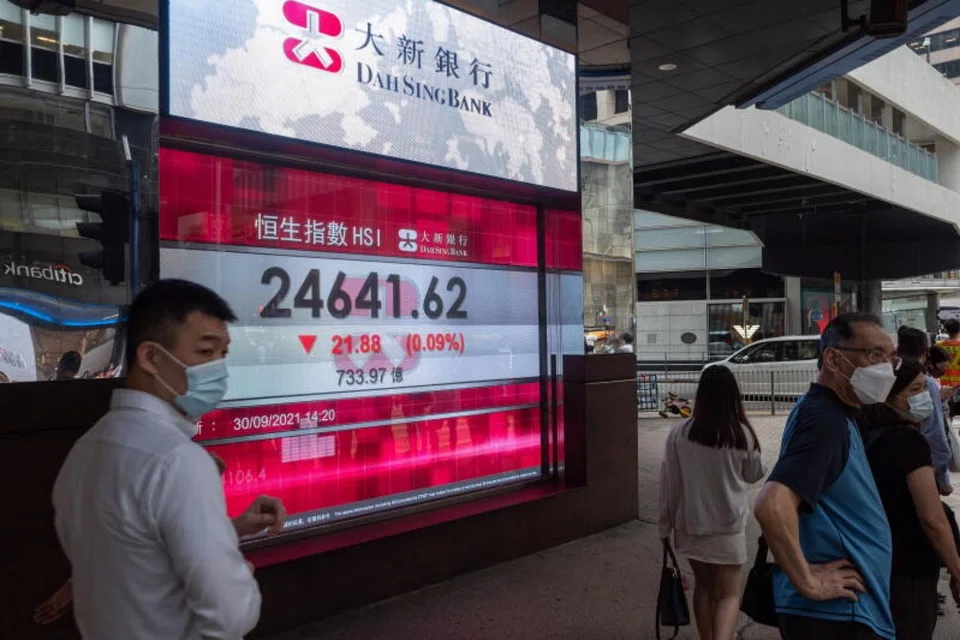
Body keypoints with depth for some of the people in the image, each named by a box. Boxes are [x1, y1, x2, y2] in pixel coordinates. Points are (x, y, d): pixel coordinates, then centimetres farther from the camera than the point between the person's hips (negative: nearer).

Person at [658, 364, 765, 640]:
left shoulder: (679, 433, -10)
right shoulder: (742, 434, -12)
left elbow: (669, 483, -4)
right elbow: (754, 475, 5)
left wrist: (666, 524, 7)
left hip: (690, 523, 2)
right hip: (728, 524, -2)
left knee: (704, 586, 21)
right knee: (729, 594, 8)